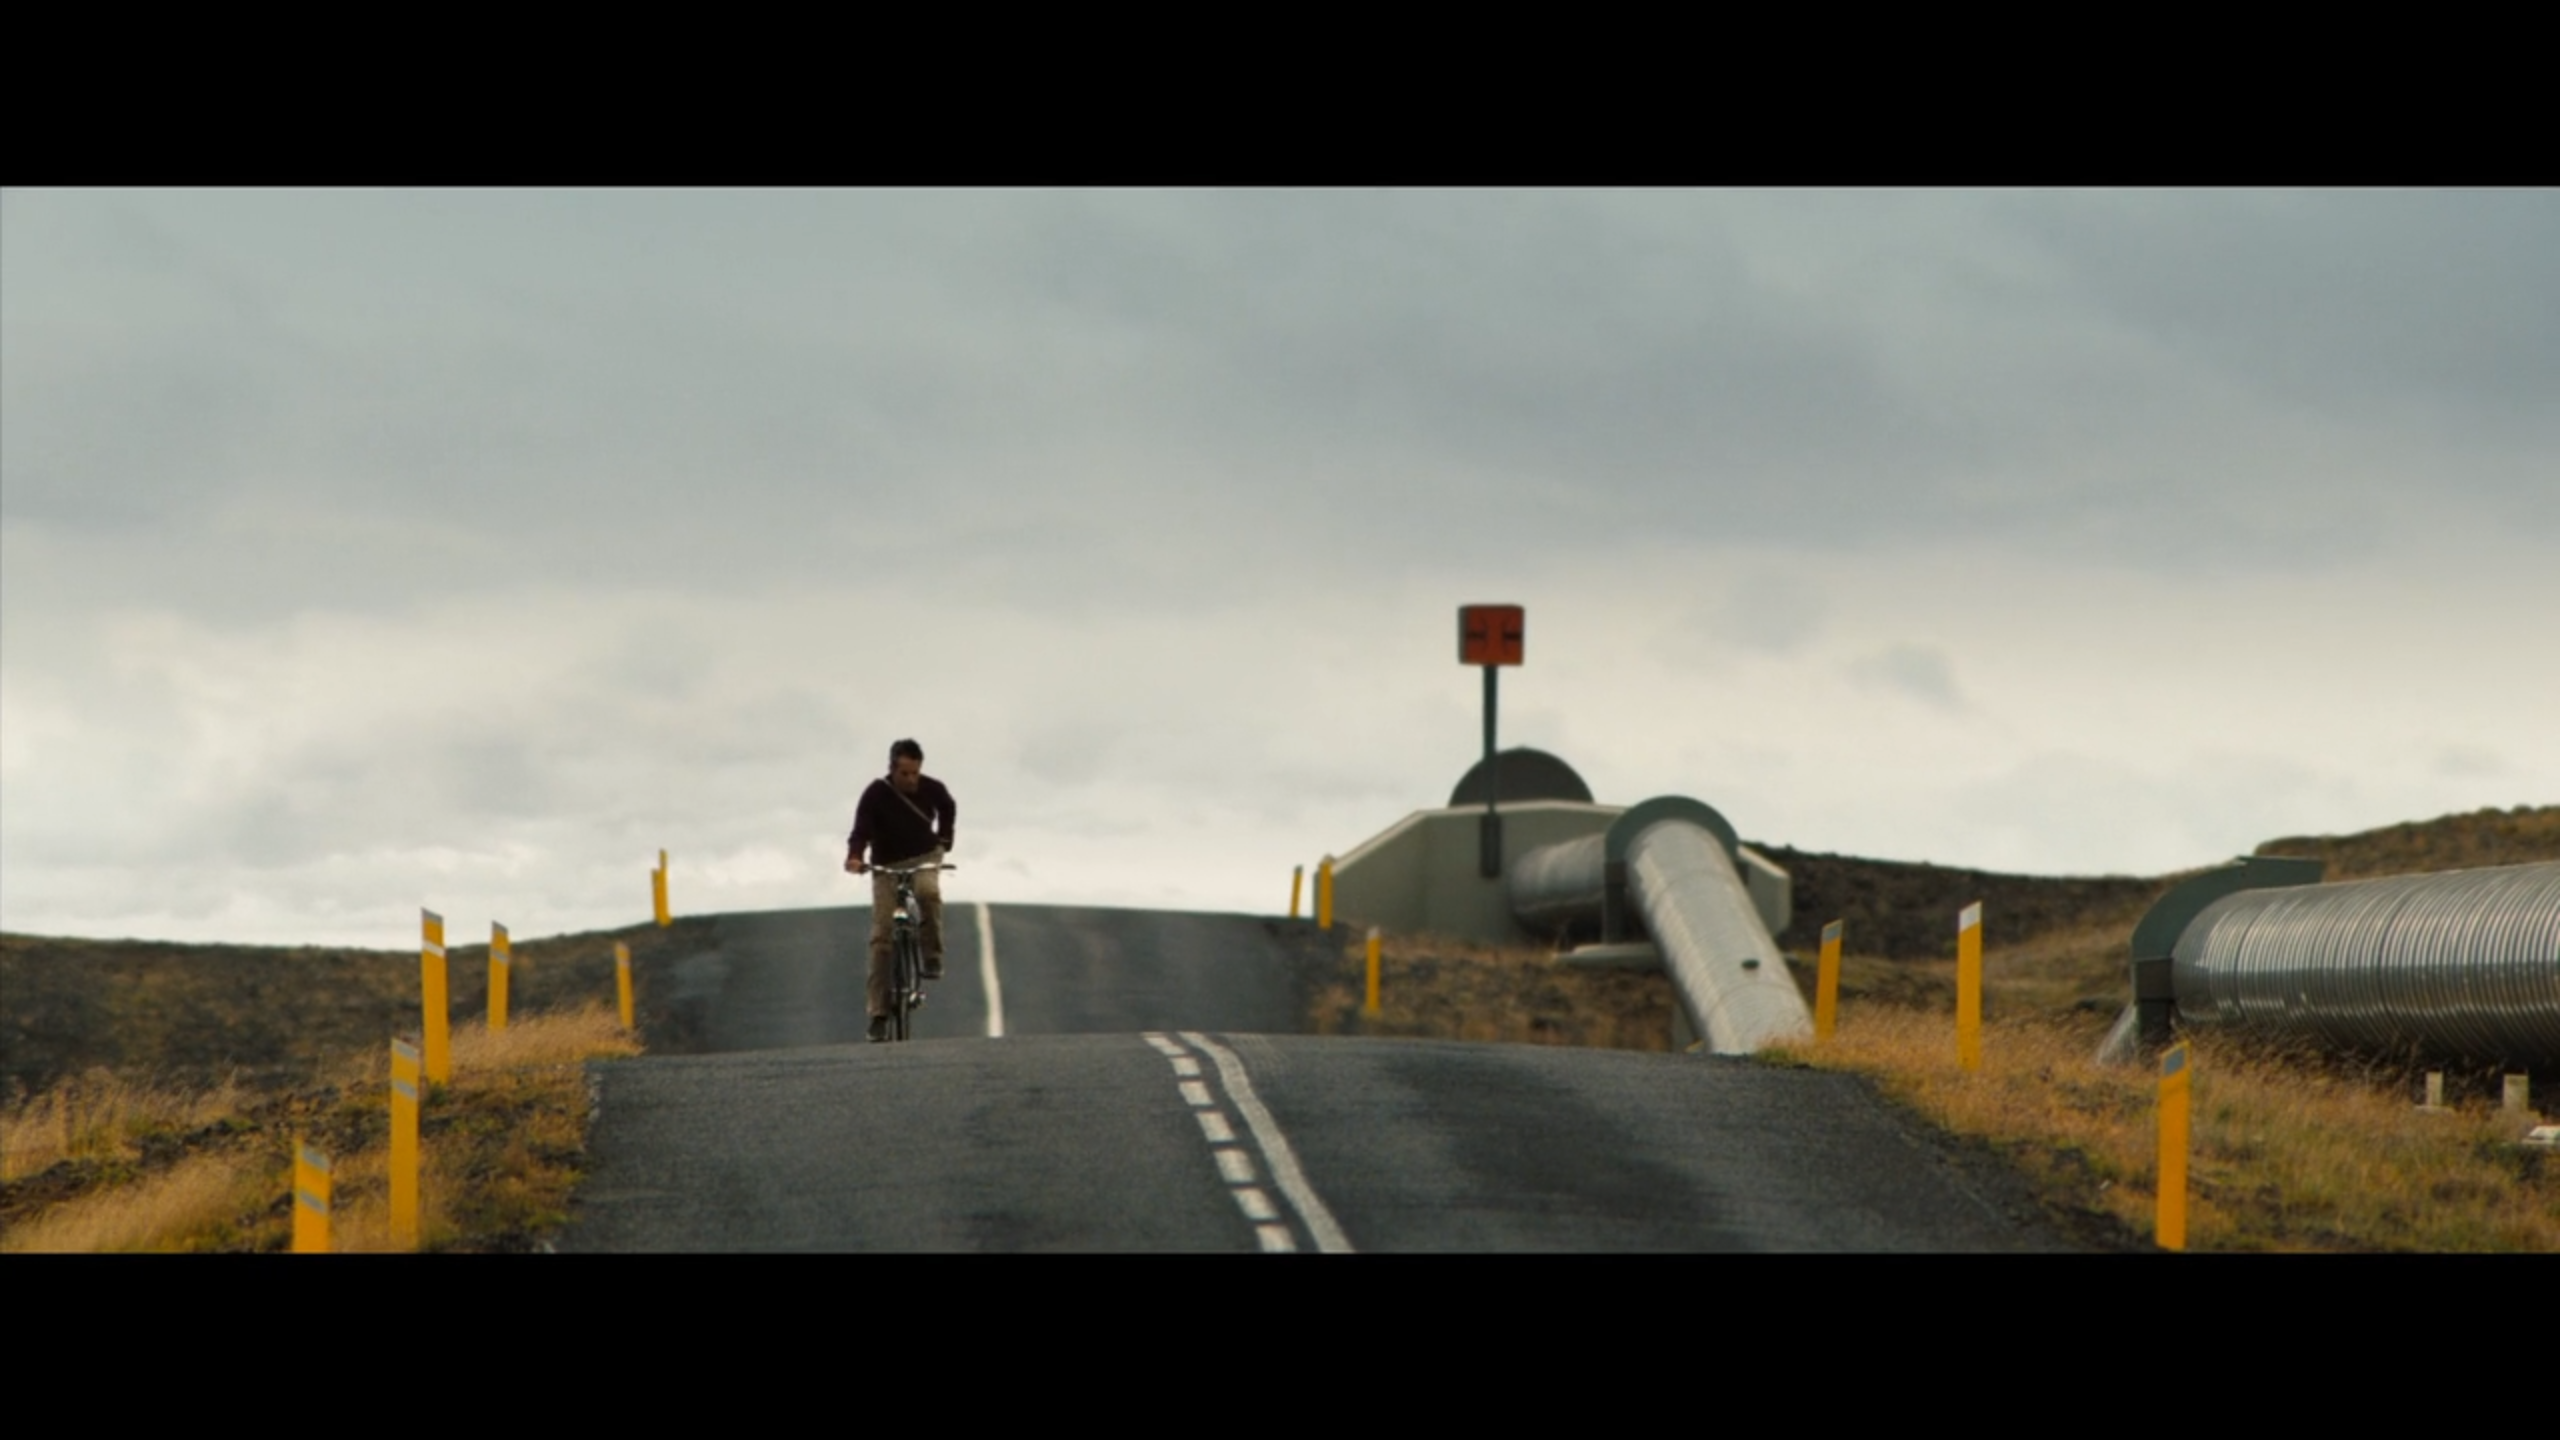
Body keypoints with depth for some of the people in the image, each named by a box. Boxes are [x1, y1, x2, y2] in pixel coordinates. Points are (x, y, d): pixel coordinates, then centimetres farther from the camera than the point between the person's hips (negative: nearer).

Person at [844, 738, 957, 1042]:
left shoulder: (933, 789, -11)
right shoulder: (876, 794, -20)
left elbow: (948, 810, 12)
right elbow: (862, 829, -28)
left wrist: (944, 841, 5)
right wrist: (854, 856, -46)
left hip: (924, 858, 1)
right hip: (887, 865, -1)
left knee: (928, 892, -36)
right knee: (882, 936, -8)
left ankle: (932, 956, -14)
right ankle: (879, 1014, -5)